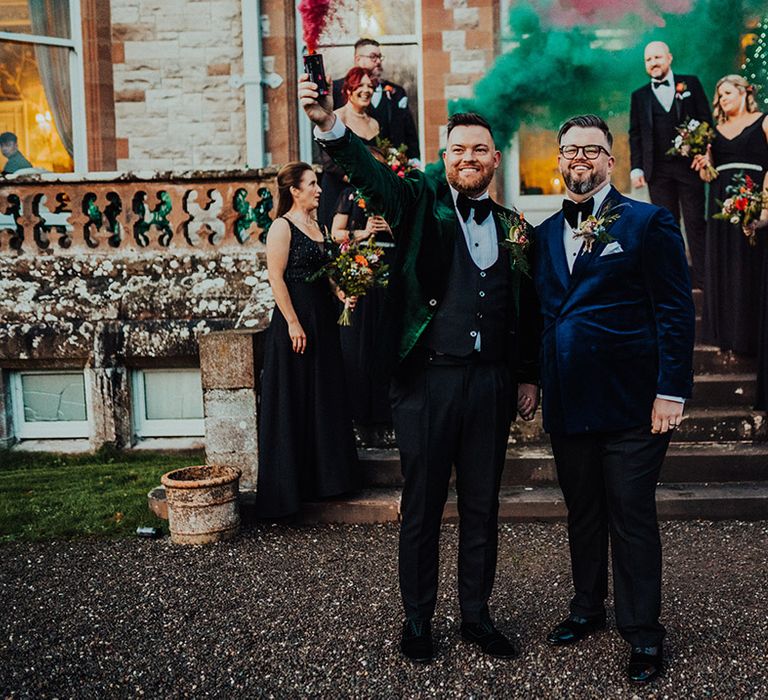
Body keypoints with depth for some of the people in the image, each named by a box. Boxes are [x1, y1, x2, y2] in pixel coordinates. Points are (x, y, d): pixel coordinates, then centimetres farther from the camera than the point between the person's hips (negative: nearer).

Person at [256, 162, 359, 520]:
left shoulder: (316, 226, 15)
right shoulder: (282, 226, -9)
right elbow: (276, 278, -16)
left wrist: (340, 293, 4)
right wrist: (293, 323, -20)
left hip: (322, 318, 9)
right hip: (295, 319, -9)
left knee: (323, 394, 13)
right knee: (293, 399, -1)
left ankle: (322, 474, 25)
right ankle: (292, 481, 10)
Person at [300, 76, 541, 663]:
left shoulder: (511, 226, 11)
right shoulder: (421, 203, 2)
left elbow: (528, 309, 15)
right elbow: (370, 173, -17)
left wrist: (529, 375, 11)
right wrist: (330, 124, -34)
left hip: (491, 383, 3)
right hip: (426, 380, -3)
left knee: (482, 508, 14)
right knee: (421, 509, 9)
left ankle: (477, 615, 32)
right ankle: (418, 620, 27)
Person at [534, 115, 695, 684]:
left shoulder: (649, 223, -3)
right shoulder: (547, 233, 13)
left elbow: (676, 312, -8)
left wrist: (671, 391, -13)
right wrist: (532, 380, 9)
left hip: (629, 403, -5)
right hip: (568, 402, 5)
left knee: (632, 519, 4)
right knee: (582, 514, 17)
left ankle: (643, 634, 20)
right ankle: (587, 609, 35)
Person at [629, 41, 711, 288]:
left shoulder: (690, 83, 9)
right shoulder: (639, 96, 13)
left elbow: (706, 119, 5)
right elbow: (635, 134, 9)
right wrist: (636, 168, 0)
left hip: (689, 165, -1)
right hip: (658, 170, 2)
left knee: (696, 222, 0)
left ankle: (702, 277, 4)